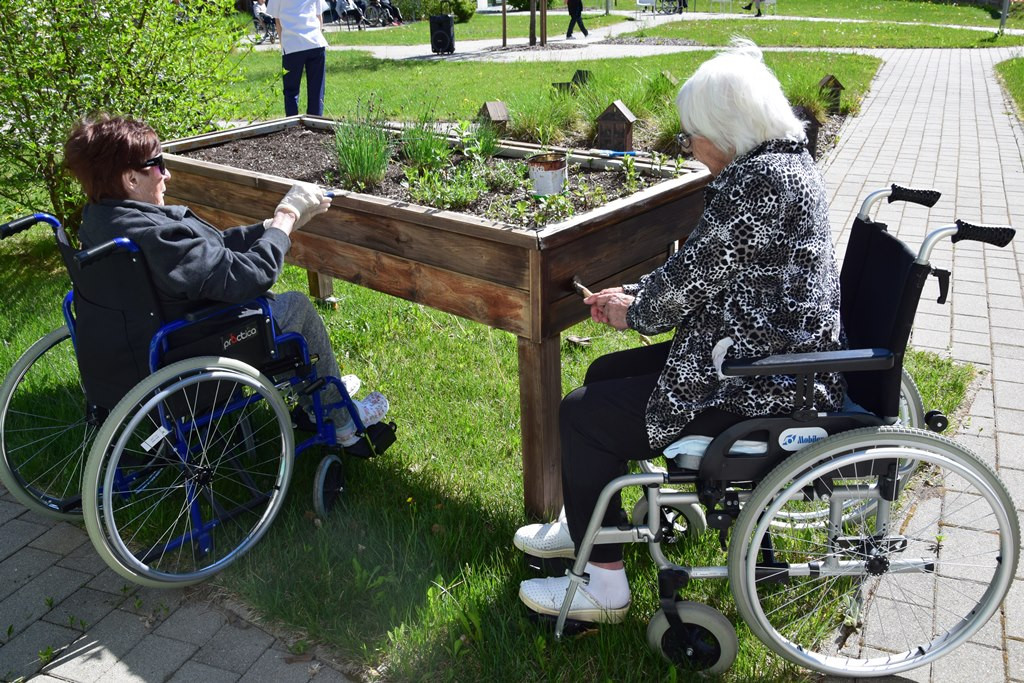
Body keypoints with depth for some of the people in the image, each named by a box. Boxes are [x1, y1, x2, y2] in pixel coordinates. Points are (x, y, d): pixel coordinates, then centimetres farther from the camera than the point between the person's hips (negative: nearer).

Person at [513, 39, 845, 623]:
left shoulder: (758, 180, -23)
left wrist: (635, 311, 0)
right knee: (605, 374, 17)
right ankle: (586, 526, 34)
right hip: (773, 355, 11)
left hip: (759, 390, -11)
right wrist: (633, 295, 9)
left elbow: (692, 276, -20)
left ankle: (604, 587, 10)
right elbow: (707, 270, 14)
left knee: (582, 417, -5)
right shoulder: (785, 161, 10)